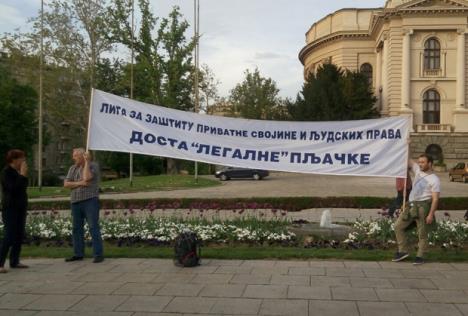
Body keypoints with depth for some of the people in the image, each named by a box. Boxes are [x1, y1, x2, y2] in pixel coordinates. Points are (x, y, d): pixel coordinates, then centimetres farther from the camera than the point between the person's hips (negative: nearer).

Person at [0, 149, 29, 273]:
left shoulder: (18, 172, 13)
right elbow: (13, 188, -23)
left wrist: (24, 176, 7)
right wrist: (22, 175, -19)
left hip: (20, 208, 8)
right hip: (10, 208, -8)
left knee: (20, 236, 9)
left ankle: (14, 261, 16)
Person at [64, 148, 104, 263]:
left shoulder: (93, 165, -1)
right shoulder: (73, 168, 14)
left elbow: (87, 177, -18)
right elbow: (66, 184, 6)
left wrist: (86, 162, -8)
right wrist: (79, 183, -9)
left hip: (90, 201, -6)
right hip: (75, 202, 6)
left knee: (94, 227, -9)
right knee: (76, 228, 9)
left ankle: (98, 254, -8)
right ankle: (78, 254, 18)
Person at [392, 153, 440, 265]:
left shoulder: (434, 179, -6)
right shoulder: (418, 170, 13)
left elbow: (435, 198, -12)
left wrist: (431, 214, -19)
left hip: (423, 206, -7)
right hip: (411, 205, 7)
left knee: (422, 233, -2)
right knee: (398, 226, 4)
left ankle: (420, 256, 8)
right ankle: (403, 251, 11)